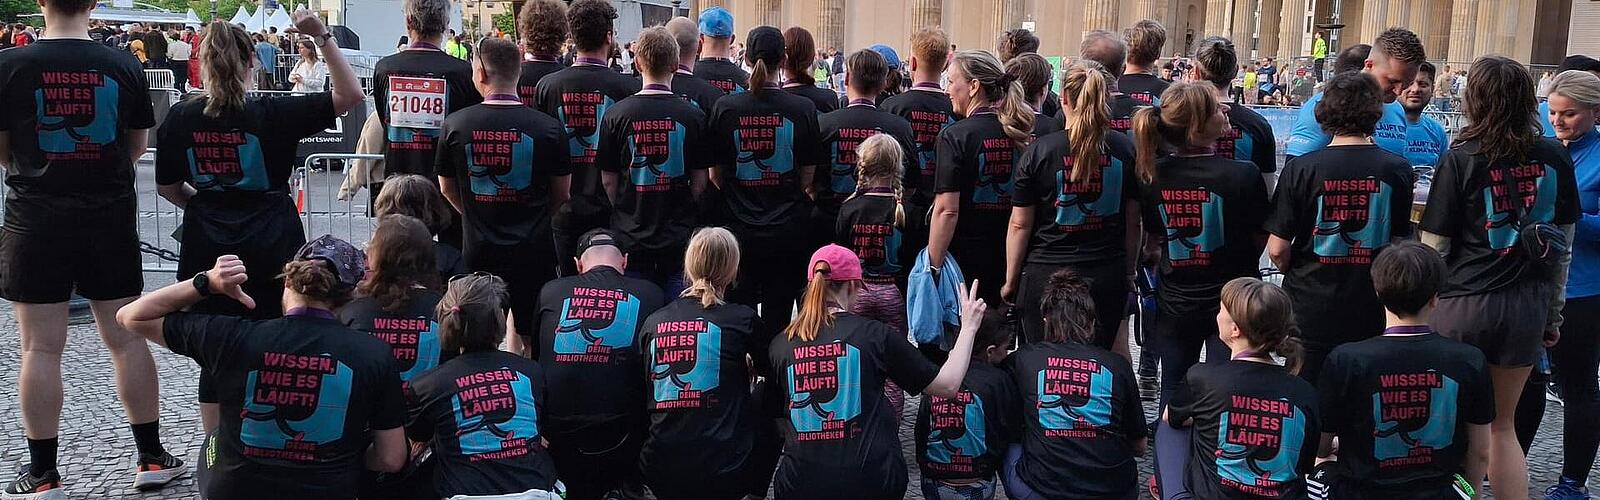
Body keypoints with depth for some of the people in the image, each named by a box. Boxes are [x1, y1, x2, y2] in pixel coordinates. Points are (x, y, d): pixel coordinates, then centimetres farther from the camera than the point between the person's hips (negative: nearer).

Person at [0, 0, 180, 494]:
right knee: (127, 338, 10)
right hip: (110, 216, 2)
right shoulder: (124, 65, -4)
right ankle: (153, 458, 17)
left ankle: (42, 475, 12)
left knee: (40, 348, 5)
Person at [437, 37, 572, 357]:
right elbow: (562, 192, 4)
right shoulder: (549, 128, -8)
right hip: (533, 251, -1)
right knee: (534, 339, 12)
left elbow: (447, 189, 8)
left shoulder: (455, 124, -5)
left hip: (478, 249, 1)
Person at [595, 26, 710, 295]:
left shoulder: (617, 114, -7)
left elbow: (608, 180, 0)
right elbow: (700, 181, 0)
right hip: (679, 236, 0)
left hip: (631, 235, 0)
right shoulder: (693, 115, -6)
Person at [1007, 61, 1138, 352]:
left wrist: (1011, 281, 5)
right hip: (1108, 278, 3)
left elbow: (1020, 225, -5)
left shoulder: (1038, 151, -8)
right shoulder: (1125, 149, -1)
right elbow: (1133, 223, 5)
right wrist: (1128, 273, 17)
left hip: (1046, 277, -2)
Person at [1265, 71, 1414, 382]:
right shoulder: (1397, 170, -5)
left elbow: (1277, 250, -10)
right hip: (1370, 313, 2)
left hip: (1309, 310, -2)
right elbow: (1399, 244, 4)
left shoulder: (1301, 169, -12)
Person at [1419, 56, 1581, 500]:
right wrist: (1553, 312, 19)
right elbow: (1563, 243, 9)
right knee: (1503, 424, 16)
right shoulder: (1554, 158, 1)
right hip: (1527, 307, 4)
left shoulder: (1461, 160, -12)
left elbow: (1434, 247, -11)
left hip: (1464, 303, -4)